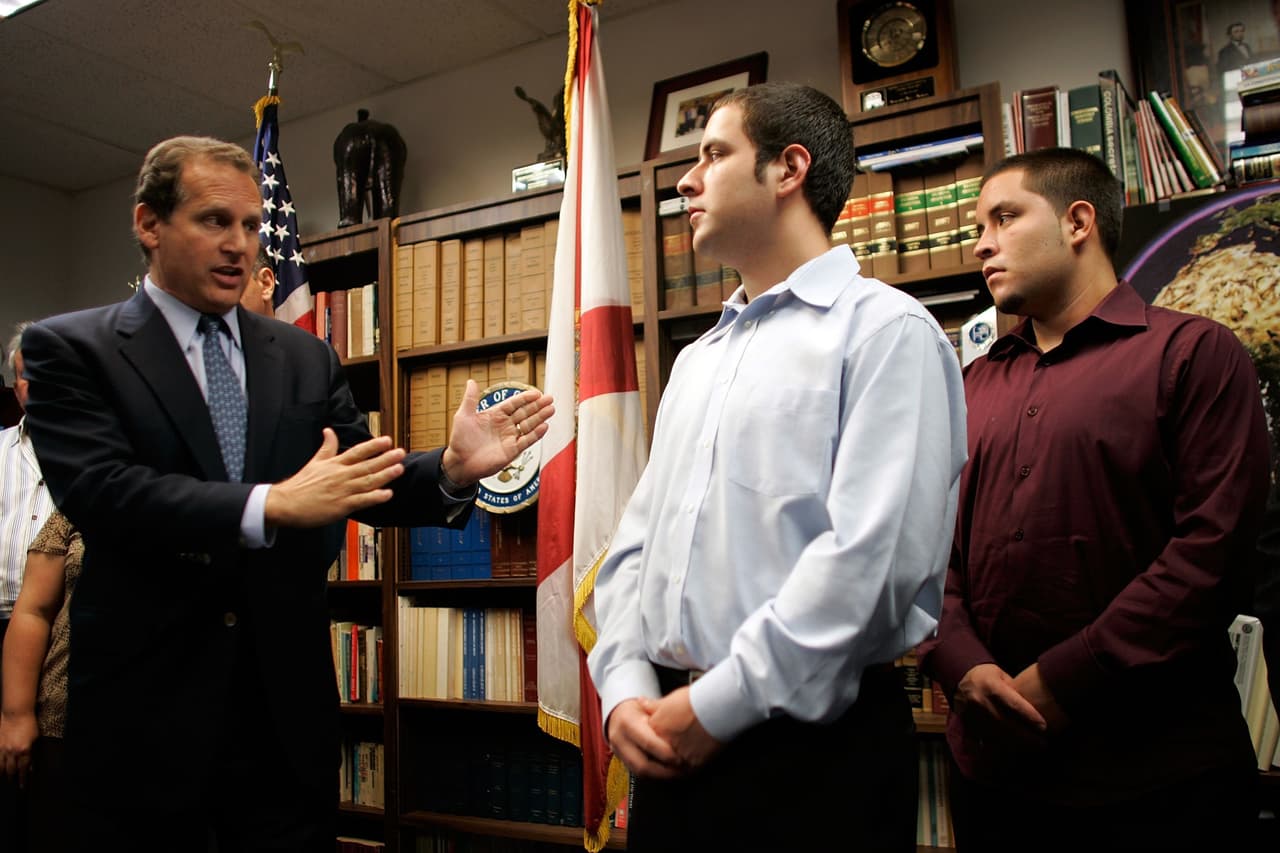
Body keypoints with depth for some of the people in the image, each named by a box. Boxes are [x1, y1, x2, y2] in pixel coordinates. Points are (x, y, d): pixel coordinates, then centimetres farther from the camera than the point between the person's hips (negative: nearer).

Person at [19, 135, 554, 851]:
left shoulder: (306, 358, 9)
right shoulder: (70, 349, -3)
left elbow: (366, 482, 3)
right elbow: (101, 489, -18)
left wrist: (452, 470, -18)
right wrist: (271, 505, -30)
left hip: (288, 707, 4)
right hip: (144, 710, -3)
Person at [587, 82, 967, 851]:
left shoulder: (884, 329, -8)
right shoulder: (697, 360, 15)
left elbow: (873, 555, -18)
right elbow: (637, 543, 13)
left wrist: (717, 706, -16)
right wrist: (627, 688, -2)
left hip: (813, 744, -6)